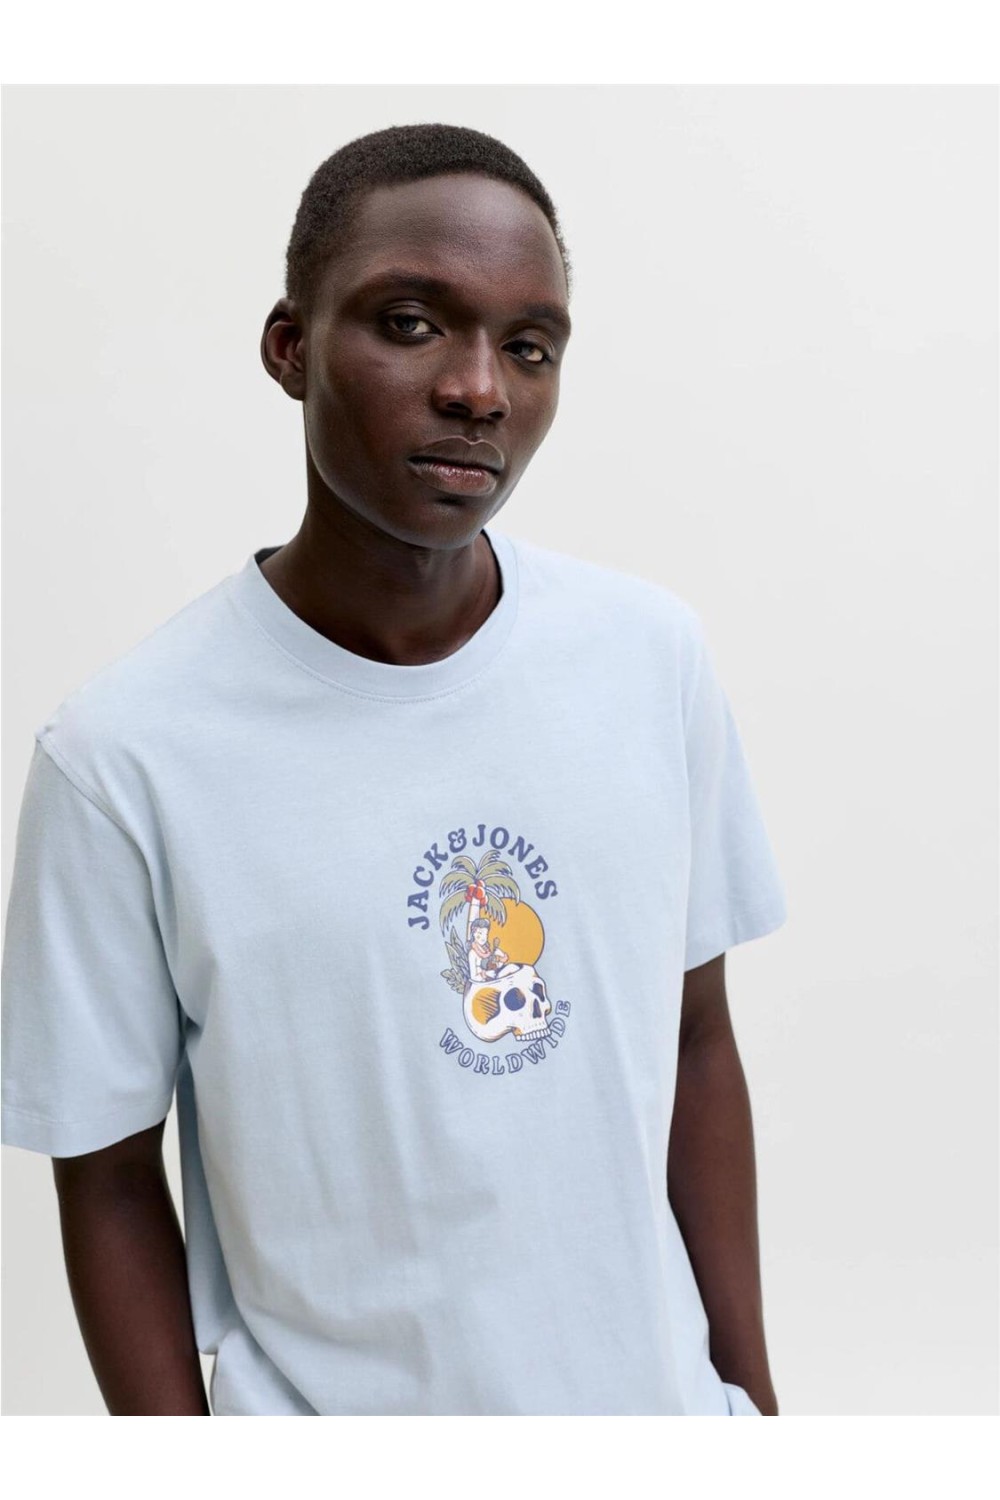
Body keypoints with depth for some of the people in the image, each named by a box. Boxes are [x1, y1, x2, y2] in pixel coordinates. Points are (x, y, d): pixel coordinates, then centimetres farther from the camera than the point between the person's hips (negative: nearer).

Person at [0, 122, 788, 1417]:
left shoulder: (656, 652, -9)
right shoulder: (121, 756, -20)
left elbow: (697, 1044, -1)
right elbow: (108, 1180, -10)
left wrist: (747, 1384, 3)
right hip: (328, 1402, -3)